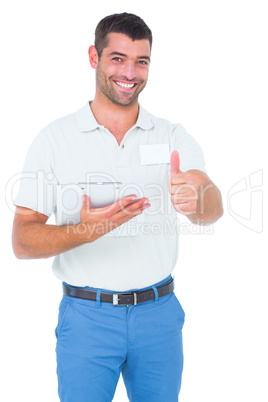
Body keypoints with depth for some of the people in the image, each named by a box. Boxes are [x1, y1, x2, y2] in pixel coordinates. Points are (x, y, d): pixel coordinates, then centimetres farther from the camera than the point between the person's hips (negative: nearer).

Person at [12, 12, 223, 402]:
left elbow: (213, 209, -16)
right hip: (86, 315, -1)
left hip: (159, 313, 2)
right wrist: (83, 231, -26)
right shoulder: (54, 139, -4)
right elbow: (22, 241, -7)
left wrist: (195, 196, -39)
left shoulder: (173, 136, 0)